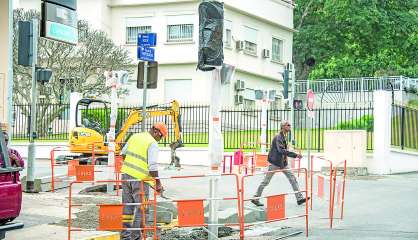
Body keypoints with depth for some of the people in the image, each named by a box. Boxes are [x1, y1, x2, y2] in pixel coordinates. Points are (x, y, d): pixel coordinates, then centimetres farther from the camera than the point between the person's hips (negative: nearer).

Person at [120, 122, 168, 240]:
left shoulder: (135, 136, 10)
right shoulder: (153, 144, -12)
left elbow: (123, 153, 18)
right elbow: (152, 166, -17)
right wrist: (158, 183, -9)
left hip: (126, 174, 7)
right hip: (140, 178, -7)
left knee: (127, 207, 14)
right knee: (141, 209, 3)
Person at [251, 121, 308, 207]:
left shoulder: (284, 137, 11)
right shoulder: (278, 137, -18)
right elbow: (281, 150, -30)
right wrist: (295, 155, -33)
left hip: (283, 162, 9)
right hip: (275, 162, -9)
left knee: (292, 179, 3)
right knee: (266, 181, 0)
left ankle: (299, 198, 4)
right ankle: (255, 199, 10)